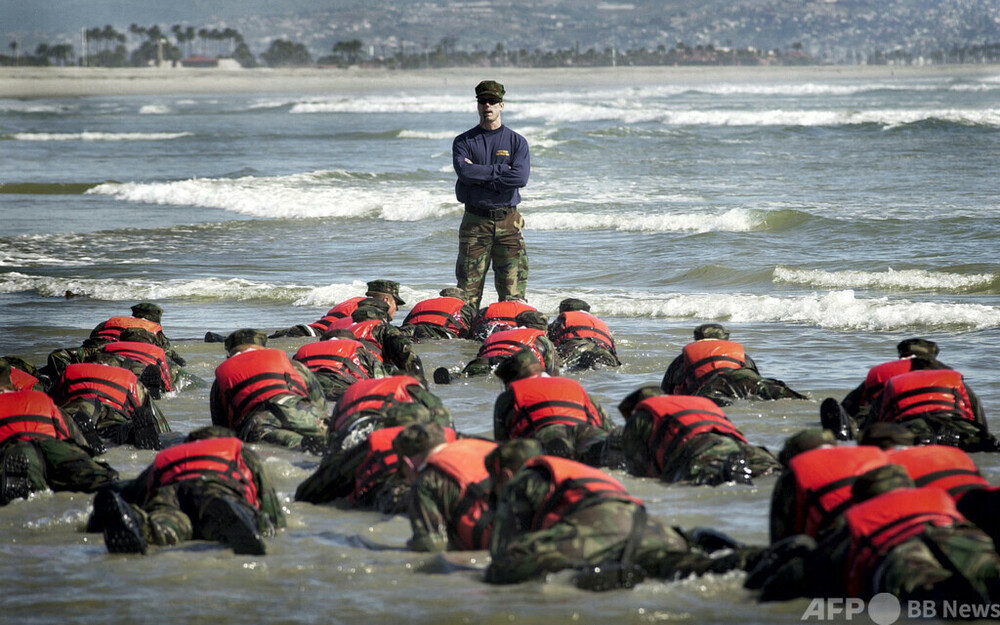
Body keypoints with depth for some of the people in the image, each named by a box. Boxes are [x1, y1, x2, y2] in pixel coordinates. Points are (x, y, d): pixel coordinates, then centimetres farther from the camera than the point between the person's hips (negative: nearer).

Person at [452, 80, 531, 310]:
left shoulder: (517, 142, 8)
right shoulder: (463, 142, 9)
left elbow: (520, 177, -9)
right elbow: (464, 171, -11)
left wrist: (480, 177, -9)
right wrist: (502, 170, -8)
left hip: (508, 221, 0)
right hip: (475, 220, 0)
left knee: (513, 292, -5)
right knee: (468, 292, -4)